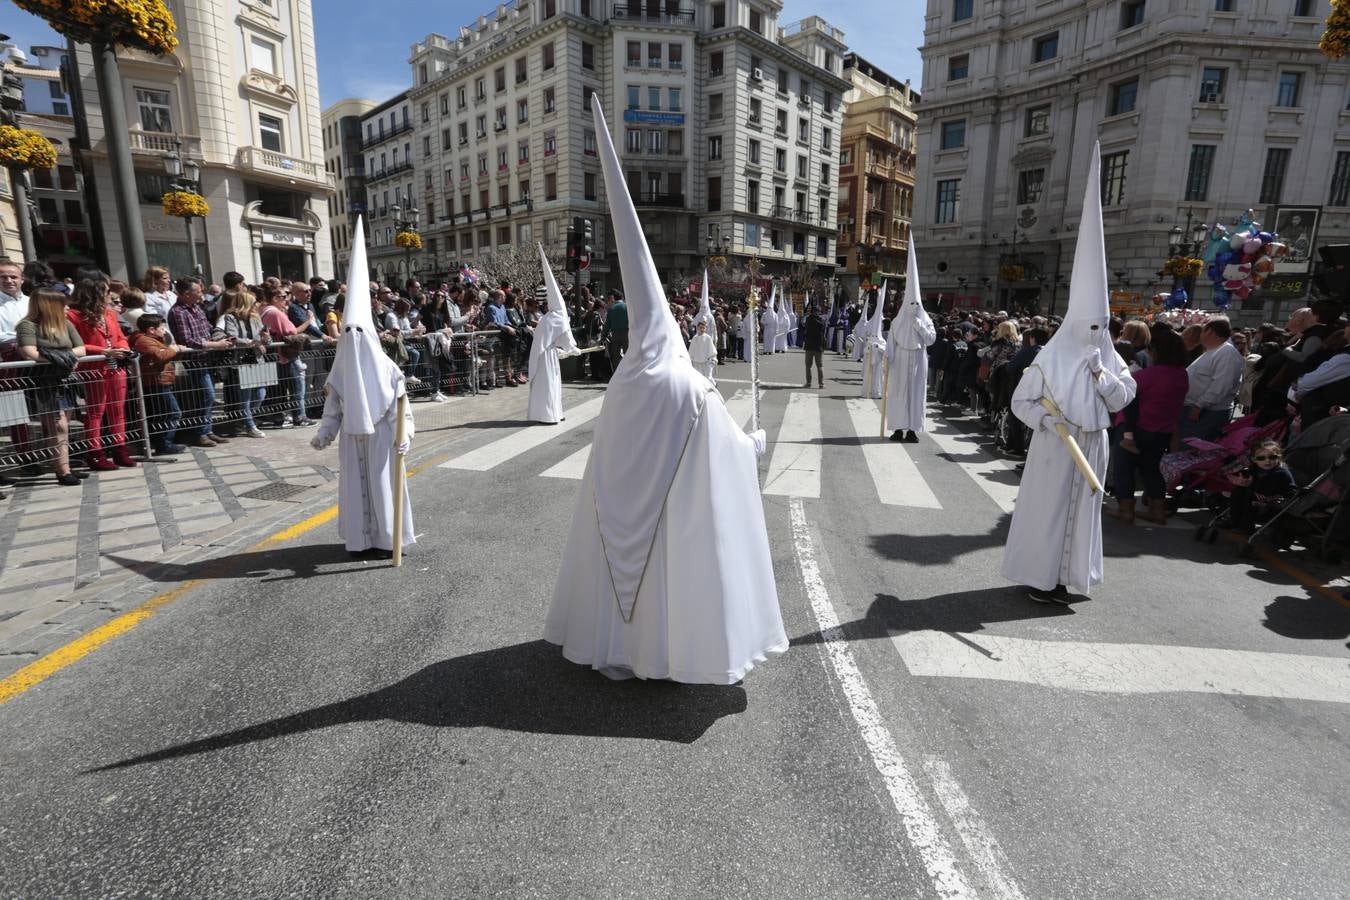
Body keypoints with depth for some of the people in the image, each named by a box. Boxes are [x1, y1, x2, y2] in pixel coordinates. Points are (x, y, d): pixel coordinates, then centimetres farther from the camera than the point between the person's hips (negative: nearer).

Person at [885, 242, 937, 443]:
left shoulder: (925, 320, 6)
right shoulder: (898, 321, 4)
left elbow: (931, 339, -2)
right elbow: (890, 341, 0)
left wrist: (920, 326, -11)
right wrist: (888, 357, -11)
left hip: (918, 362, 1)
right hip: (901, 362, 0)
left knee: (916, 393, 1)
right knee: (899, 392, 0)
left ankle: (912, 429, 3)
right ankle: (899, 428, 5)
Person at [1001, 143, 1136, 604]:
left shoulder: (1109, 357, 6)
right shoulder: (1051, 357, -10)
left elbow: (1123, 398, 3)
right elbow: (1020, 400, -9)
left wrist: (1101, 373, -11)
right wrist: (1046, 419, -24)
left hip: (1092, 445, 6)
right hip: (1055, 445, -6)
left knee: (1080, 507, 12)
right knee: (1046, 507, 1)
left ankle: (1062, 574, 25)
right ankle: (1038, 576, 13)